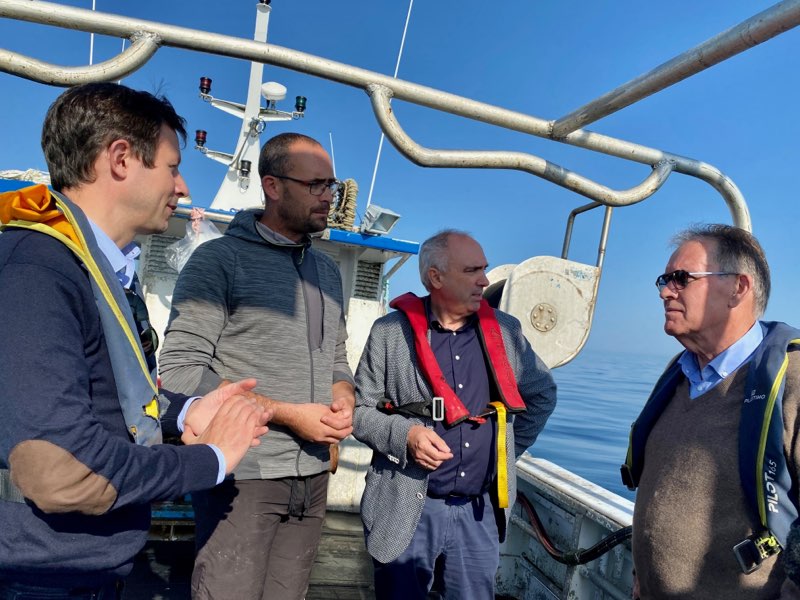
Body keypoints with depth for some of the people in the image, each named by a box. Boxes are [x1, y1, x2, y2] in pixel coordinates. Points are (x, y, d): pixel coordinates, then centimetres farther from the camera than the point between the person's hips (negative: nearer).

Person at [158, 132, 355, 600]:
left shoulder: (328, 270, 12)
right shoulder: (220, 259, -8)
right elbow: (181, 369, -14)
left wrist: (343, 398, -3)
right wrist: (287, 415, -17)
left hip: (313, 475, 6)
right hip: (243, 475, -6)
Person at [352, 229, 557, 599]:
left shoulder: (505, 330, 4)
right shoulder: (390, 331, -7)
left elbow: (542, 393, 17)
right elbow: (359, 409, -2)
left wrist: (510, 450, 11)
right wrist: (404, 434, -19)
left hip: (480, 512, 3)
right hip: (406, 510, -3)